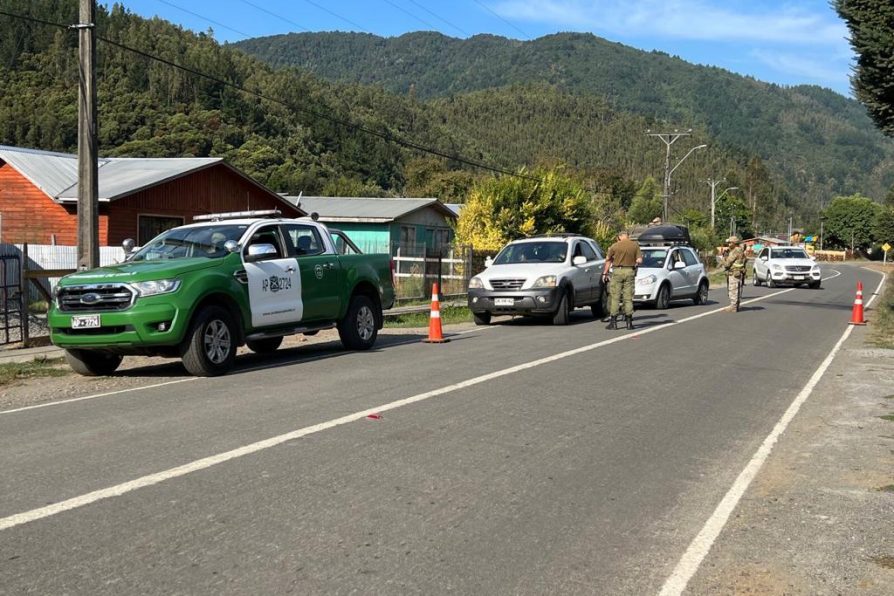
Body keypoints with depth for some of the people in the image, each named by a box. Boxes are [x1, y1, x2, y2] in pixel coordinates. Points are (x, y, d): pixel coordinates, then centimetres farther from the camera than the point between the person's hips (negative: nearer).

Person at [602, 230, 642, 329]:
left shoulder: (614, 246, -1)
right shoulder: (635, 245, 1)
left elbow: (608, 260, 6)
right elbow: (639, 260, -2)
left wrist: (605, 273, 15)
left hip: (617, 271, -1)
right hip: (630, 272, 1)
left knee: (615, 297, 3)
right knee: (628, 297, 6)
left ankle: (613, 322, 1)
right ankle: (629, 322, 7)